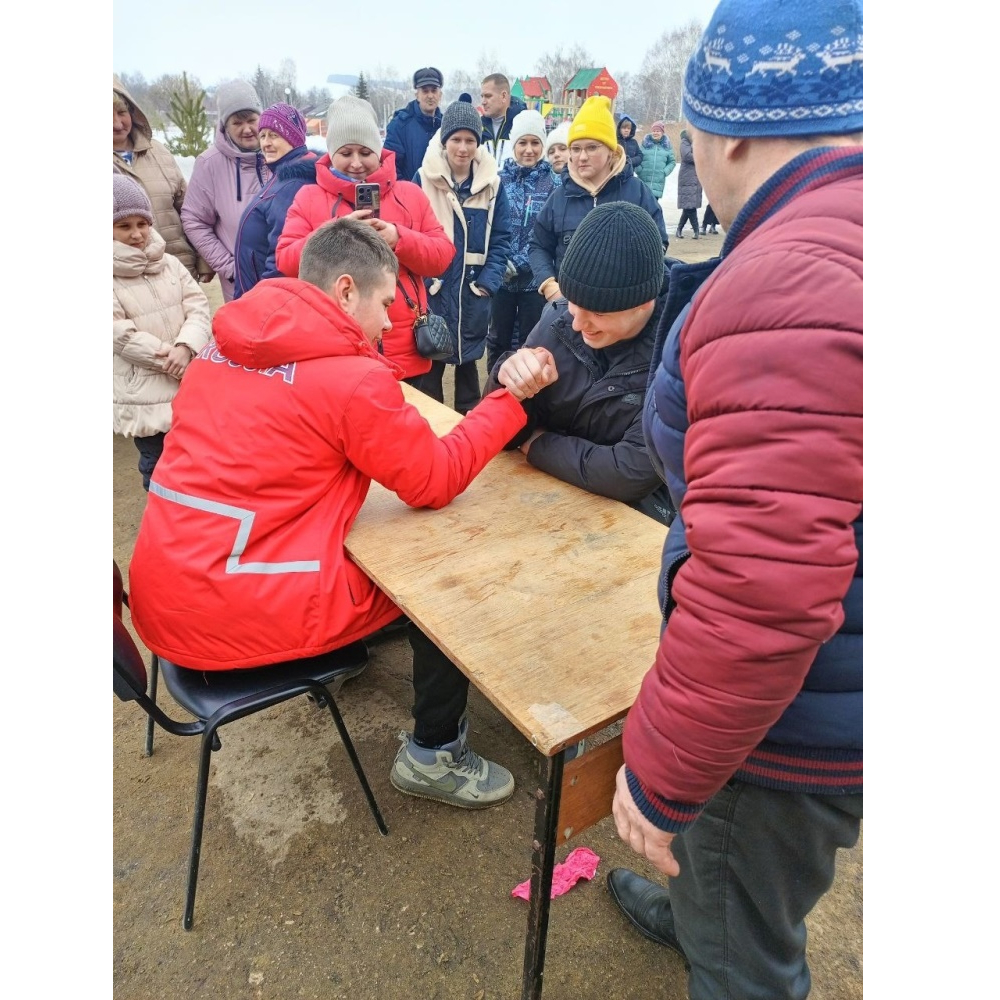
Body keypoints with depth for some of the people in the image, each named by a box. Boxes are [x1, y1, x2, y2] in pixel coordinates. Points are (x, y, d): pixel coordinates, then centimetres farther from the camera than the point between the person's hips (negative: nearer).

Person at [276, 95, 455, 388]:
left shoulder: (410, 193, 9)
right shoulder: (308, 197, 5)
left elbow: (443, 256, 4)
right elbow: (287, 262, -3)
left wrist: (399, 238, -15)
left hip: (405, 355, 2)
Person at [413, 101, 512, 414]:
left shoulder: (492, 184, 3)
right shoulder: (423, 179, -3)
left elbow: (500, 239, 2)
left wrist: (488, 283, -9)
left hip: (473, 294, 2)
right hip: (432, 292, -2)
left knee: (469, 361, 13)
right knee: (430, 363, 5)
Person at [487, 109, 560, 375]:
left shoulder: (553, 183, -1)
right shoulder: (499, 179, 2)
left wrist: (519, 263, -11)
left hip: (535, 278, -1)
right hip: (501, 276, 2)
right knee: (498, 338, 12)